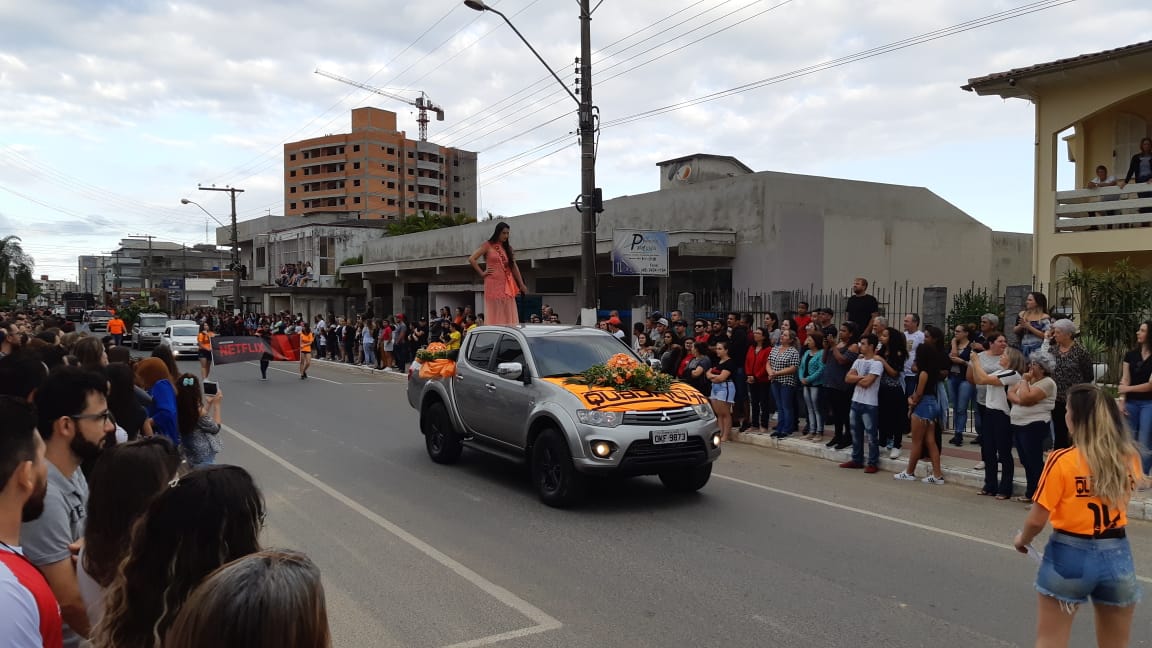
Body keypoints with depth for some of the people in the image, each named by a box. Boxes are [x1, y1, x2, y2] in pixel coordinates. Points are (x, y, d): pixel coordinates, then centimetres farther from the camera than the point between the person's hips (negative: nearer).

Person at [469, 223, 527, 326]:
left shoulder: (508, 248, 15)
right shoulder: (488, 245, 2)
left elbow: (514, 267, 13)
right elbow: (471, 259, -4)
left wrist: (521, 284, 7)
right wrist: (482, 273, -3)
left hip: (506, 286, 4)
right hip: (493, 284, -4)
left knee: (508, 315, 0)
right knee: (494, 314, -4)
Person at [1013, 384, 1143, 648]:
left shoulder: (1062, 460, -16)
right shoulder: (1130, 457, -4)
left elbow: (1037, 520, -12)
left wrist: (1022, 539, 8)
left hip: (1070, 556, -4)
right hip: (1118, 557, 4)